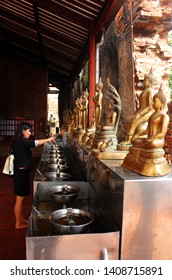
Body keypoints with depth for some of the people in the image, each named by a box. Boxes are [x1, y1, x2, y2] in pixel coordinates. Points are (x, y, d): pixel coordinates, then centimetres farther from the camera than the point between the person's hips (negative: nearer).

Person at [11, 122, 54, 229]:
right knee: (19, 199, 3)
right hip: (21, 172, -10)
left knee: (21, 198, 19)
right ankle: (18, 223, 16)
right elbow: (36, 142, -28)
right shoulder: (21, 142, -20)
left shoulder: (19, 142, 10)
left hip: (22, 172, 10)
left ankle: (22, 219, 32)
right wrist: (48, 139, -17)